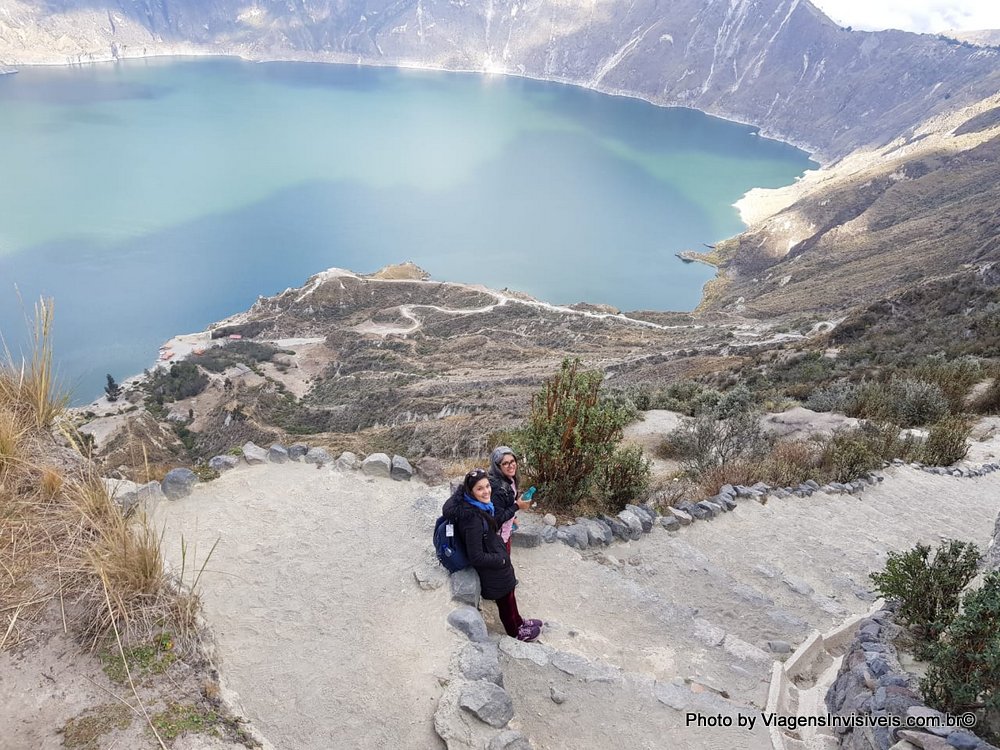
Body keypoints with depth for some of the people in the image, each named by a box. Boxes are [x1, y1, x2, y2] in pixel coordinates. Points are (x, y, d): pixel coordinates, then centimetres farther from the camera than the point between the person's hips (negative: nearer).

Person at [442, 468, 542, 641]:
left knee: (509, 596, 29)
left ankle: (518, 622, 53)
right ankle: (515, 632, 44)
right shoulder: (472, 518, -36)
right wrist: (501, 560, -17)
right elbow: (476, 557, -29)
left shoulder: (479, 506, -9)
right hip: (491, 570, -8)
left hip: (497, 560, 8)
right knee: (505, 601, 19)